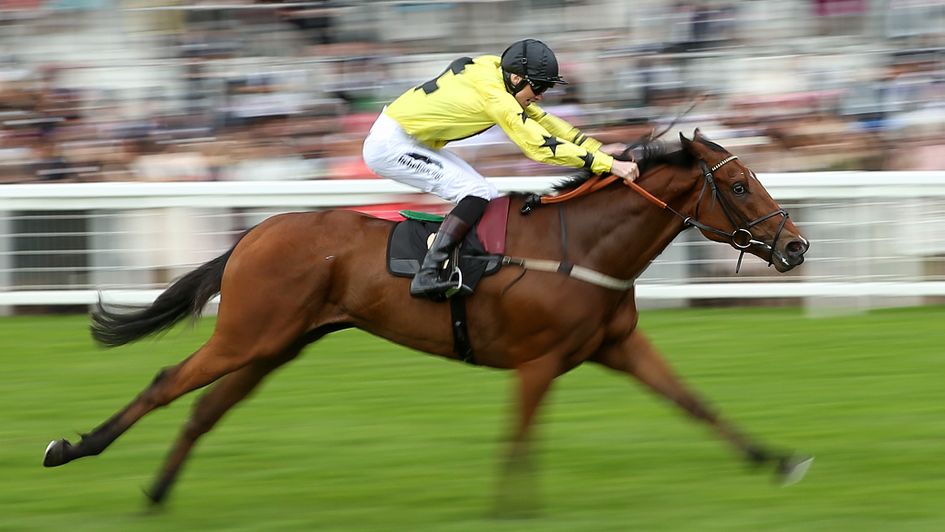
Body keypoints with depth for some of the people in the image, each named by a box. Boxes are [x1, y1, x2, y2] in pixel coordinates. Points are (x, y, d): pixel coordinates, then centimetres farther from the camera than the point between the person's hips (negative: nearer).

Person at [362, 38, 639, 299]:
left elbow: (542, 120, 12)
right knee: (478, 193, -18)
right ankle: (427, 276, -24)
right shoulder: (493, 93, -25)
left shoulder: (495, 73, 3)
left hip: (413, 143, 10)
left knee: (486, 197, 7)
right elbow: (539, 145, -29)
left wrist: (596, 148, 5)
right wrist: (608, 165, -30)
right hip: (389, 146, -10)